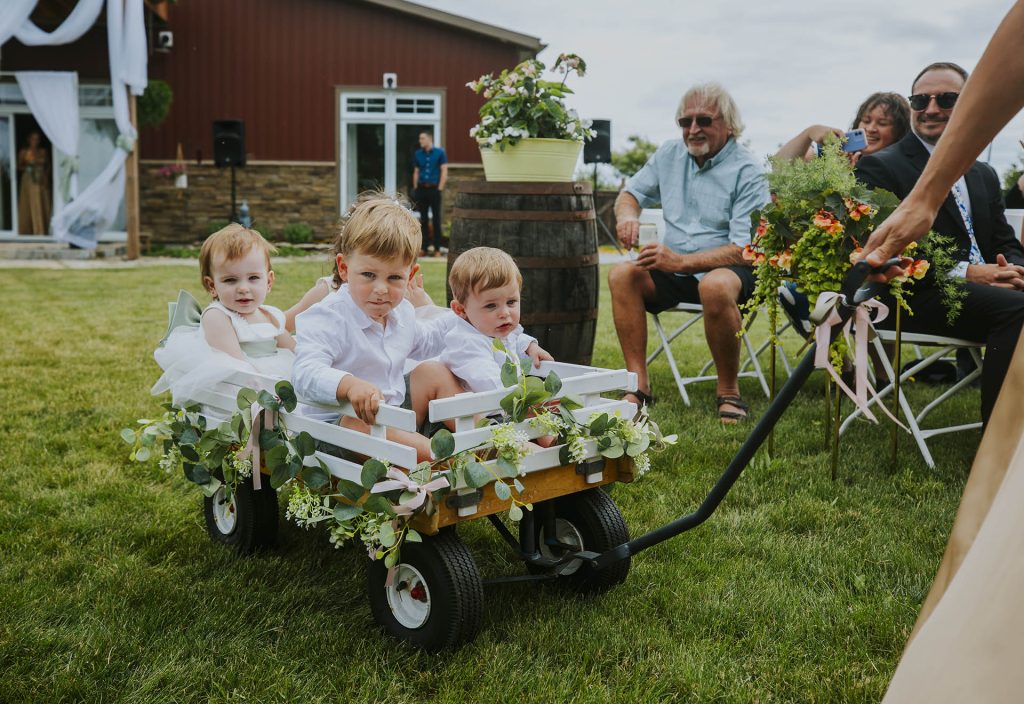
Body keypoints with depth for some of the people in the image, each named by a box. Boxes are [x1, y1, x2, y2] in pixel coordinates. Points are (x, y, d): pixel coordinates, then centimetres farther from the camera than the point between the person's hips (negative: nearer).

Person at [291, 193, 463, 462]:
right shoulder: (326, 319, -21)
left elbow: (423, 342, 32)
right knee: (358, 425, -40)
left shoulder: (401, 312, 7)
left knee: (434, 372, 7)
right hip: (338, 422, -8)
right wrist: (349, 385, -55)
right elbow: (306, 374, -37)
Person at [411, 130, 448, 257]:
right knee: (423, 219, 6)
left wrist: (440, 189, -10)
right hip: (421, 189, 4)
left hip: (434, 189, -3)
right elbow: (416, 172, 13)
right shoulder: (418, 154, 9)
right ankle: (425, 247, 12)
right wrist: (415, 189, 5)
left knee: (436, 219, 0)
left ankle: (437, 249, 3)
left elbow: (444, 172, -4)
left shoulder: (440, 153, -1)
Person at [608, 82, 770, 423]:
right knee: (622, 274, -23)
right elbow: (630, 193, 19)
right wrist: (627, 214, -8)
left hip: (726, 268, -5)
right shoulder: (670, 154, 9)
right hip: (673, 270, 5)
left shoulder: (747, 171, -9)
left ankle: (729, 392, -20)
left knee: (715, 285, -39)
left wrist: (681, 261, -28)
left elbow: (745, 249, -17)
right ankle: (638, 383, -21)